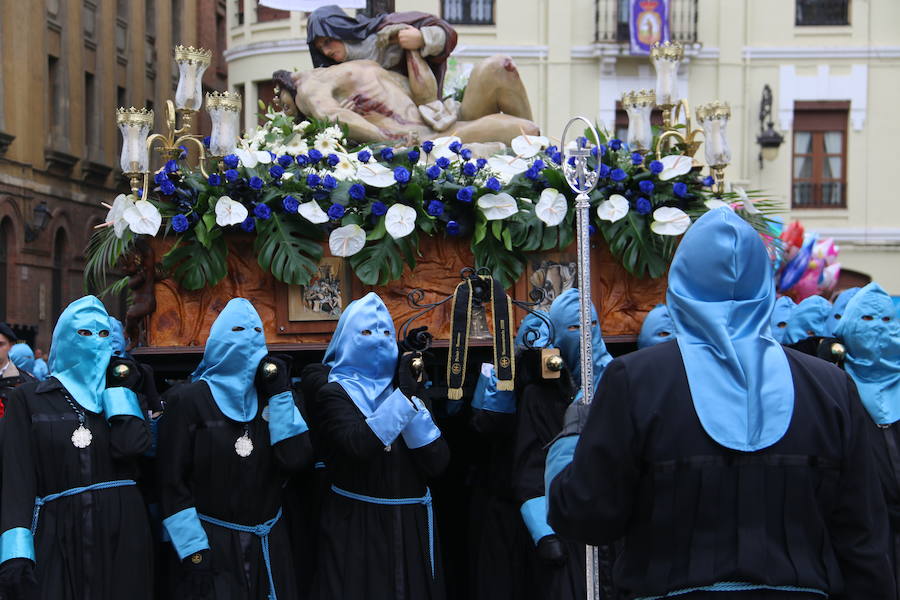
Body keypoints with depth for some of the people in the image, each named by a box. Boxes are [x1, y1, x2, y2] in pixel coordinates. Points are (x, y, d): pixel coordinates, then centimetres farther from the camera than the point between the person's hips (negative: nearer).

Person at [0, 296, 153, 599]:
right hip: (57, 537, -2)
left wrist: (120, 388, 0)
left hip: (120, 533, 2)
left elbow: (129, 446, -10)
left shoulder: (121, 393, 12)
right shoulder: (27, 399, 5)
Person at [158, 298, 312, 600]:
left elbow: (296, 458, -7)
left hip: (268, 545, 4)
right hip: (210, 543, -4)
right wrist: (193, 552, -14)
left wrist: (281, 393, -7)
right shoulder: (189, 400, -4)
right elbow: (173, 482, -8)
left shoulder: (274, 397, 9)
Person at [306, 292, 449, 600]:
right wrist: (404, 397, -19)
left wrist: (413, 394, -11)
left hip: (410, 528, 4)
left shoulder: (404, 388, 9)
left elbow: (437, 462, -4)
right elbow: (359, 445, -25)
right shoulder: (333, 394, -3)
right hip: (355, 529, -4)